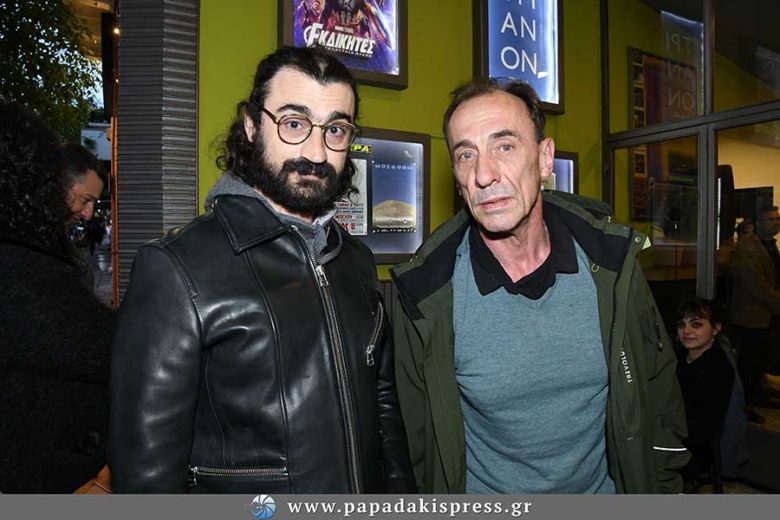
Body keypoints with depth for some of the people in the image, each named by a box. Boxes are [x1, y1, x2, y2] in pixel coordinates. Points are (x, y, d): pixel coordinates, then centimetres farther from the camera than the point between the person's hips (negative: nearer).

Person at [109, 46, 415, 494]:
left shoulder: (357, 260, -1)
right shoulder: (177, 269, -21)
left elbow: (384, 401, 6)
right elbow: (148, 468, -19)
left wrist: (402, 494, 3)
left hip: (373, 494, 6)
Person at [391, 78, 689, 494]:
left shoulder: (612, 259, -16)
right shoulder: (424, 294, -23)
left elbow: (659, 394, -3)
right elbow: (422, 440, -11)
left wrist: (663, 489, 0)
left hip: (603, 488, 2)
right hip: (484, 492, -1)